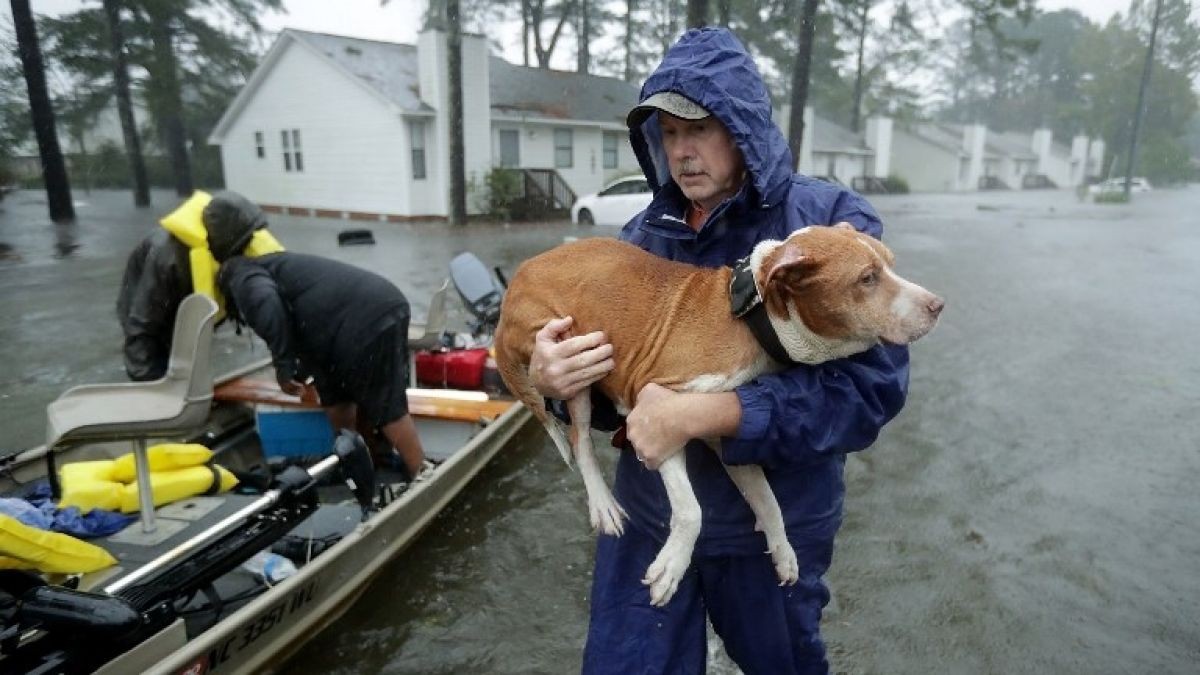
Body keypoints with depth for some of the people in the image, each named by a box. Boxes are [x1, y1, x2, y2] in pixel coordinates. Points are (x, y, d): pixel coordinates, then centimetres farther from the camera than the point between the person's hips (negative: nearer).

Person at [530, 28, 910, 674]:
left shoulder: (832, 220, -13)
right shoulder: (644, 232, 0)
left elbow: (871, 384, -23)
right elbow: (609, 377, 3)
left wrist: (704, 414, -31)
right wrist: (550, 377, -21)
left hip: (772, 527, -2)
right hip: (646, 518, 3)